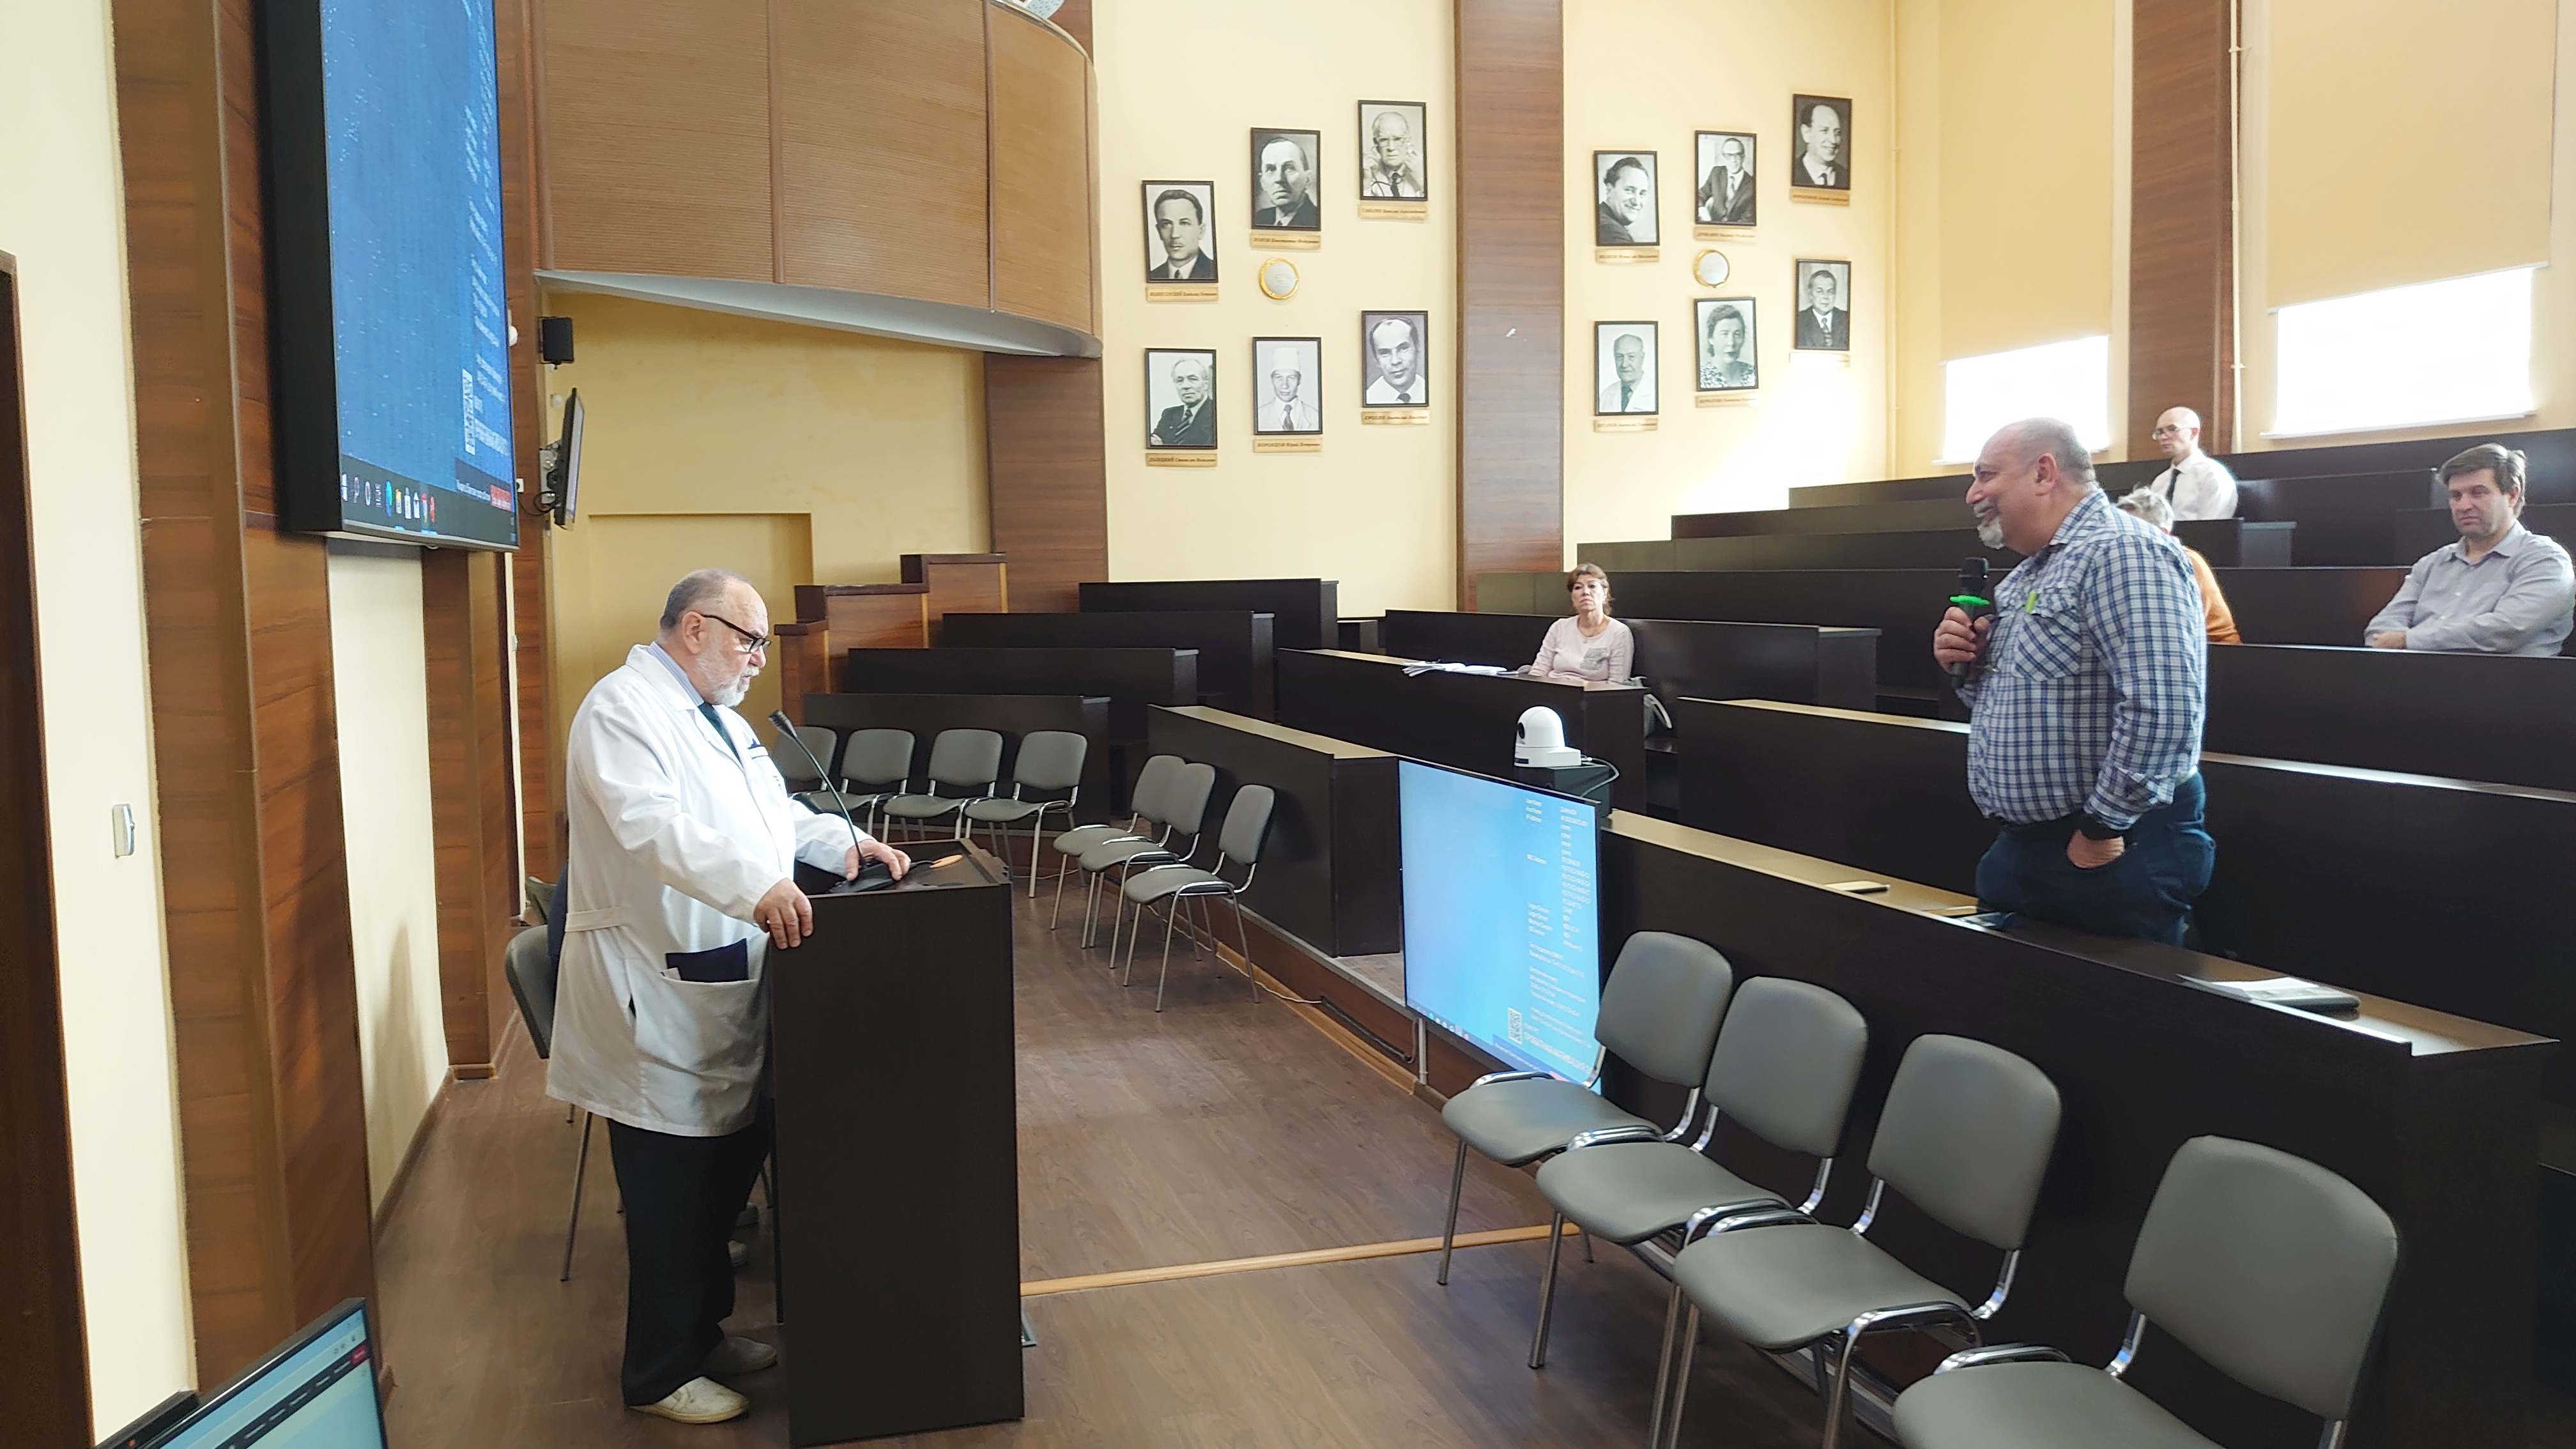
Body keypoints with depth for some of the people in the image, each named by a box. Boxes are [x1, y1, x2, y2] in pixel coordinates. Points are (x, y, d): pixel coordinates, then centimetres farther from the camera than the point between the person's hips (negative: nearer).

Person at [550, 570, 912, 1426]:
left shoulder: (716, 714, 17)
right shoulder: (625, 706, -15)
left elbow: (771, 809, 23)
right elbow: (649, 820, -32)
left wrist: (845, 843, 6)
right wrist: (755, 885, -43)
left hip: (723, 989, 10)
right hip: (658, 996, -9)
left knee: (731, 1161, 18)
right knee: (672, 1189, 2)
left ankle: (703, 1331, 35)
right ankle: (661, 1374, 19)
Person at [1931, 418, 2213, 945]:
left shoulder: (2120, 552, -16)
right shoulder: (2028, 574, 15)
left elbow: (2163, 708, -27)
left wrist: (2102, 829, -21)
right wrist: (1969, 668, 4)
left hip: (2111, 856, -9)